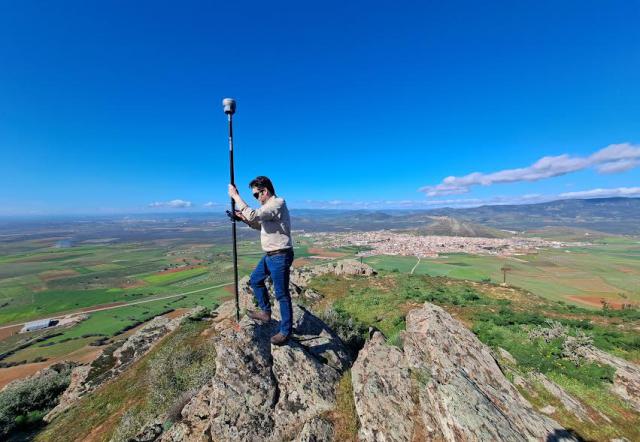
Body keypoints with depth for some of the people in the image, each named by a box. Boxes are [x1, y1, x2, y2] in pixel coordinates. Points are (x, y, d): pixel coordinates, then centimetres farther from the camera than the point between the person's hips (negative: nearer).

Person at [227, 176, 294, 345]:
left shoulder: (277, 204, -19)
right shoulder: (269, 205, 13)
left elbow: (252, 215, -29)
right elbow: (261, 225, 23)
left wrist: (235, 196, -19)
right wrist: (244, 218, 7)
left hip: (280, 256, -10)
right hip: (270, 255, 10)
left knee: (282, 294, 0)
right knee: (255, 280, 23)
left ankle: (285, 331, 17)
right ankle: (265, 312, 38)